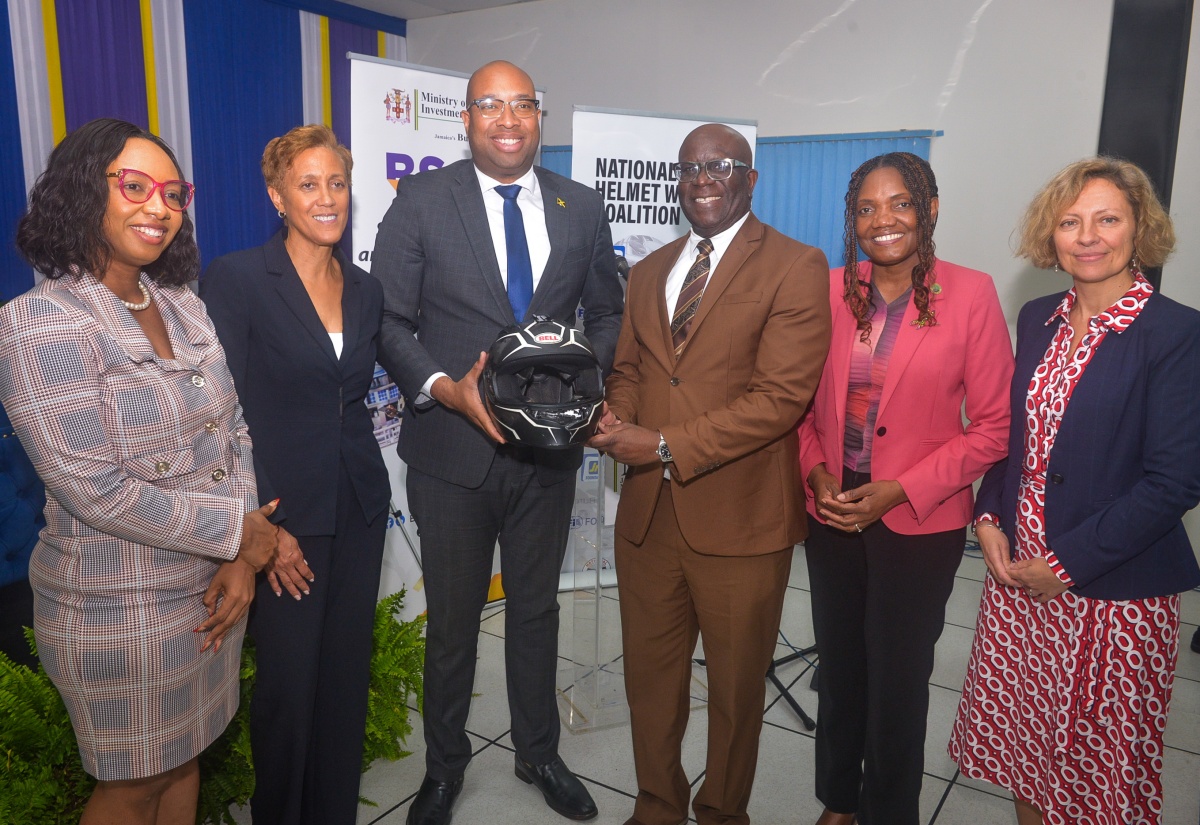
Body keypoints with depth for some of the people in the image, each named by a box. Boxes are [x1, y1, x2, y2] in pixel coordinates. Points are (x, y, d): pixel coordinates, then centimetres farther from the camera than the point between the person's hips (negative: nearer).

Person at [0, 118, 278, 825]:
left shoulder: (185, 305, 4)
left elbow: (234, 430, 3)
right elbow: (98, 492, -22)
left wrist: (242, 561, -6)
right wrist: (238, 531, -14)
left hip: (214, 581, 6)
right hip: (121, 607, -6)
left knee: (185, 759, 23)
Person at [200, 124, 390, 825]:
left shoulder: (366, 290, 9)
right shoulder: (236, 279, -8)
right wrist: (262, 525, -14)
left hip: (359, 509, 5)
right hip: (285, 512, -4)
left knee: (348, 674, 13)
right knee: (290, 681, 5)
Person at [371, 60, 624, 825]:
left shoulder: (582, 207, 3)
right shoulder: (422, 200, -5)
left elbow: (608, 312, 9)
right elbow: (389, 321, -6)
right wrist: (445, 388, -22)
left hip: (549, 448, 2)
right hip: (452, 449, -2)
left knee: (537, 610, 19)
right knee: (452, 619, 15)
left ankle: (539, 753, 42)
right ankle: (445, 764, 39)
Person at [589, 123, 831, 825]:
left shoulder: (796, 267, -7)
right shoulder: (649, 272, 14)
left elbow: (783, 395, -17)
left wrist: (667, 446, -19)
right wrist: (616, 417, -6)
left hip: (737, 519, -5)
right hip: (648, 511, 5)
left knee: (736, 686, 14)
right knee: (649, 673, 18)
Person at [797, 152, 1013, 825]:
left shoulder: (971, 295, -10)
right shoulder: (831, 290, 0)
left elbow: (993, 427, -8)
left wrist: (899, 490, -16)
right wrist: (816, 473, -8)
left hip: (920, 523, -3)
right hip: (832, 513, 3)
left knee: (897, 680, 10)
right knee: (839, 667, 17)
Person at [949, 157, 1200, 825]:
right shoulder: (1039, 320, 5)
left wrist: (1069, 562, -16)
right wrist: (989, 519, -2)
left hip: (1115, 589, -5)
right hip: (1018, 570, 5)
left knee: (1099, 762, 12)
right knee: (1022, 742, 17)